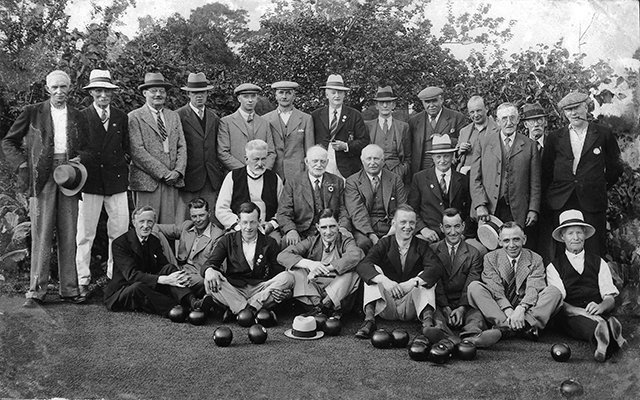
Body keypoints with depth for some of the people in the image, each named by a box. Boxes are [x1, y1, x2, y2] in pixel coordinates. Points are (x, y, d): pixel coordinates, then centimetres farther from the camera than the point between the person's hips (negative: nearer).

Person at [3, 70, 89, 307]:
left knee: (68, 235, 4)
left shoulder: (77, 117, 14)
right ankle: (36, 290, 3)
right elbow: (9, 142, 9)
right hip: (41, 178, -2)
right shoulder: (32, 113, 7)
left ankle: (69, 289, 11)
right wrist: (22, 164, -3)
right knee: (41, 234, -3)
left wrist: (79, 159, -2)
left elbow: (85, 148, 19)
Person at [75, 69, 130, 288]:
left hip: (117, 180, 3)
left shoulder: (121, 117, 13)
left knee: (120, 231, 4)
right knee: (85, 233, 0)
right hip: (90, 180, -3)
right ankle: (82, 280, 8)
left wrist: (124, 160, 5)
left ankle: (116, 276, 16)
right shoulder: (81, 117, 2)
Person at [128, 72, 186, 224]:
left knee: (169, 226, 3)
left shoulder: (174, 116, 17)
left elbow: (182, 146, 12)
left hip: (172, 179, 5)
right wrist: (163, 173, -13)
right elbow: (137, 151, -9)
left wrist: (178, 171, -5)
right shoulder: (135, 117, 0)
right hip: (147, 180, -4)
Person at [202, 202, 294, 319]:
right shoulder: (228, 240, 9)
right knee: (210, 281, -26)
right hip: (233, 290, 0)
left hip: (260, 290, 0)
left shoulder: (270, 243, 8)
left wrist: (280, 290, -23)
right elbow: (209, 264, 0)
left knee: (288, 277, -24)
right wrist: (209, 270, -28)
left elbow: (278, 273, 2)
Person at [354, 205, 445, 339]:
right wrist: (384, 280, -34)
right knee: (374, 270, -17)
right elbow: (362, 266, -15)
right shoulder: (384, 244, 3)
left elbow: (437, 268, -17)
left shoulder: (422, 246, 3)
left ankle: (427, 320, -34)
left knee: (425, 276, -19)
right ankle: (369, 319, -29)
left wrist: (413, 282, -33)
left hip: (411, 307, 0)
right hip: (385, 307, 0)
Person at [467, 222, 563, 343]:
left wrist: (521, 309, -30)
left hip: (527, 310, 1)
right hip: (499, 312, -1)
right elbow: (496, 291, -9)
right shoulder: (490, 258, 3)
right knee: (474, 287, -22)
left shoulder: (535, 260, 5)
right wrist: (509, 311, -28)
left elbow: (533, 290, -10)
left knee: (554, 291, -22)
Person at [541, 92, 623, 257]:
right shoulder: (555, 137, 9)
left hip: (593, 203, -1)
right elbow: (546, 170, 15)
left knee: (594, 254, 0)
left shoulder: (604, 135, 5)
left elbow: (615, 167, 13)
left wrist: (601, 188, 12)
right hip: (562, 204, 1)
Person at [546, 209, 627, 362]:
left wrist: (600, 307, -18)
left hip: (599, 313, 2)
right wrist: (581, 312, -23)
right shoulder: (553, 267, 12)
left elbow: (610, 298, 8)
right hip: (570, 316, -2)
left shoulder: (599, 263, 19)